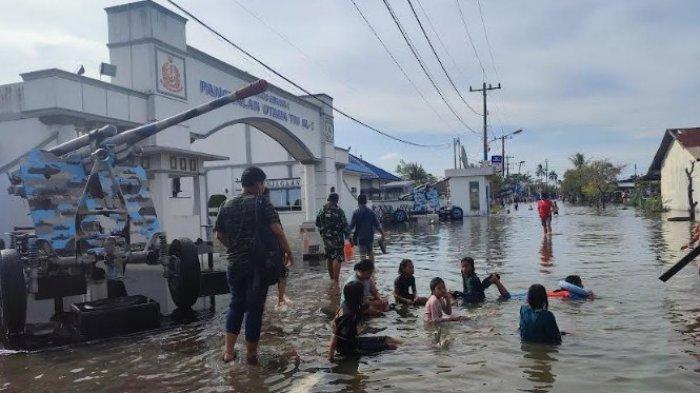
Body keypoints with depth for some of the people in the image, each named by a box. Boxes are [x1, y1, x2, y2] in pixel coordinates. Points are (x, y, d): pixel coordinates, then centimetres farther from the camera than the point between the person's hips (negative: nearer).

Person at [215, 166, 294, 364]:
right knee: (255, 307, 6)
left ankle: (228, 350, 16)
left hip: (234, 264, 5)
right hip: (257, 265, -5)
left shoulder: (227, 205, 7)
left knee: (236, 304, 19)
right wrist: (288, 252, -4)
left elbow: (220, 235, 11)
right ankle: (251, 353, 16)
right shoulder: (262, 203, -8)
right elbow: (277, 231, -16)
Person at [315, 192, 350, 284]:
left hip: (326, 238, 6)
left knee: (329, 258, 17)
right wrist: (348, 236, -4)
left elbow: (318, 224, 12)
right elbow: (345, 225, -12)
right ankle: (336, 280, -10)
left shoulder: (322, 211, 3)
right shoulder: (339, 211, -13)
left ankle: (331, 277, 27)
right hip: (337, 238, -5)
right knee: (337, 258, -4)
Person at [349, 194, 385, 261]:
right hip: (370, 237, 3)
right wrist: (382, 234, 7)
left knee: (363, 255, -1)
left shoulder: (356, 213, -9)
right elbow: (377, 225, 0)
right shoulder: (371, 212, 1)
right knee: (370, 253, 15)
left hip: (360, 238, -3)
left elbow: (351, 226, -8)